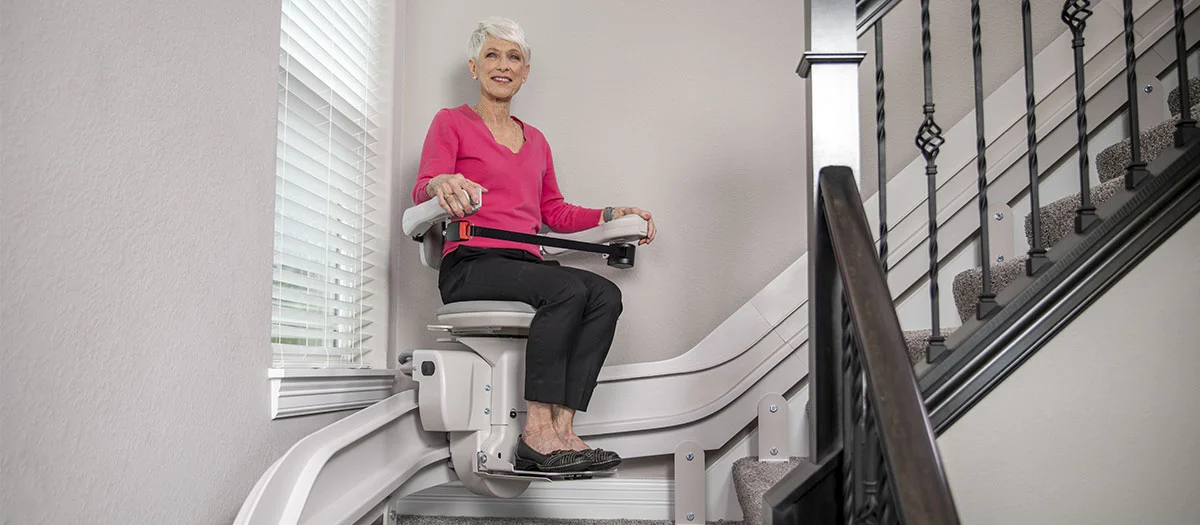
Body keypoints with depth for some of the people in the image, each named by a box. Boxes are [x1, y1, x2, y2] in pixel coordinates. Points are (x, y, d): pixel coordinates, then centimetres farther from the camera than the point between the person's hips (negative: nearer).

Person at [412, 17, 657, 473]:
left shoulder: (536, 140, 25)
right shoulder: (451, 122, 9)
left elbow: (554, 213, 27)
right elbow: (421, 192, -6)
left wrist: (611, 215, 15)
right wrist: (441, 185, -31)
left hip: (525, 265, 5)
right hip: (470, 266, -5)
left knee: (606, 294, -24)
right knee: (569, 288, -32)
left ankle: (561, 429, -29)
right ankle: (536, 432, -32)